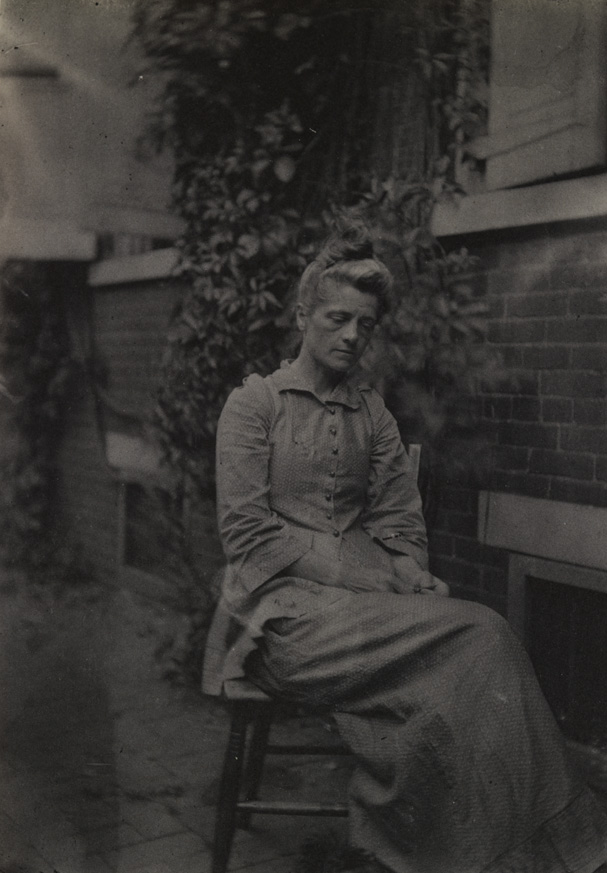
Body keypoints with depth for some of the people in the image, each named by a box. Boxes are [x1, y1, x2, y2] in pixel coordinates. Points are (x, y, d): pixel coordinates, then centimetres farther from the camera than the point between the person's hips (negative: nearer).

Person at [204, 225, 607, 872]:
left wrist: (403, 576, -11)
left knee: (482, 641, -29)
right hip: (283, 607, -4)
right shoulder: (255, 402, 4)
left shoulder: (374, 416, 18)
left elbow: (400, 525, 12)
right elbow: (249, 533, -5)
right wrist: (360, 575, -15)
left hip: (364, 597, 4)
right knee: (481, 637, -27)